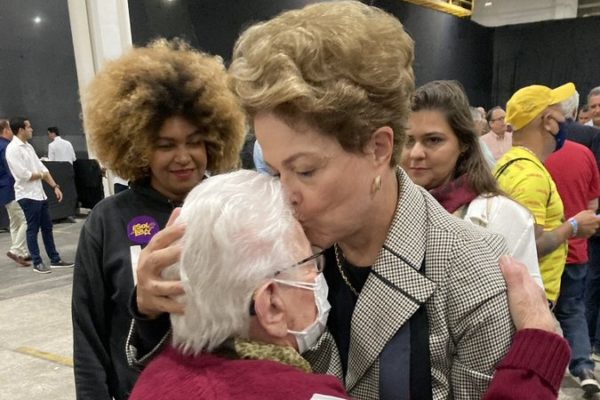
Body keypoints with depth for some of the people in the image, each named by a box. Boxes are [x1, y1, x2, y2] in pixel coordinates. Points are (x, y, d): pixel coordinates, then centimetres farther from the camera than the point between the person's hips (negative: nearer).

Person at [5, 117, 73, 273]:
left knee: (47, 227, 12)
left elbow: (42, 168, 12)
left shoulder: (28, 146, 12)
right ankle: (37, 263, 11)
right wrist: (41, 175, -2)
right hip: (27, 196, -8)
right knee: (32, 230, 1)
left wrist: (54, 186, 5)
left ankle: (55, 260, 20)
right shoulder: (13, 149, -14)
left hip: (40, 194, 8)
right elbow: (23, 174, -20)